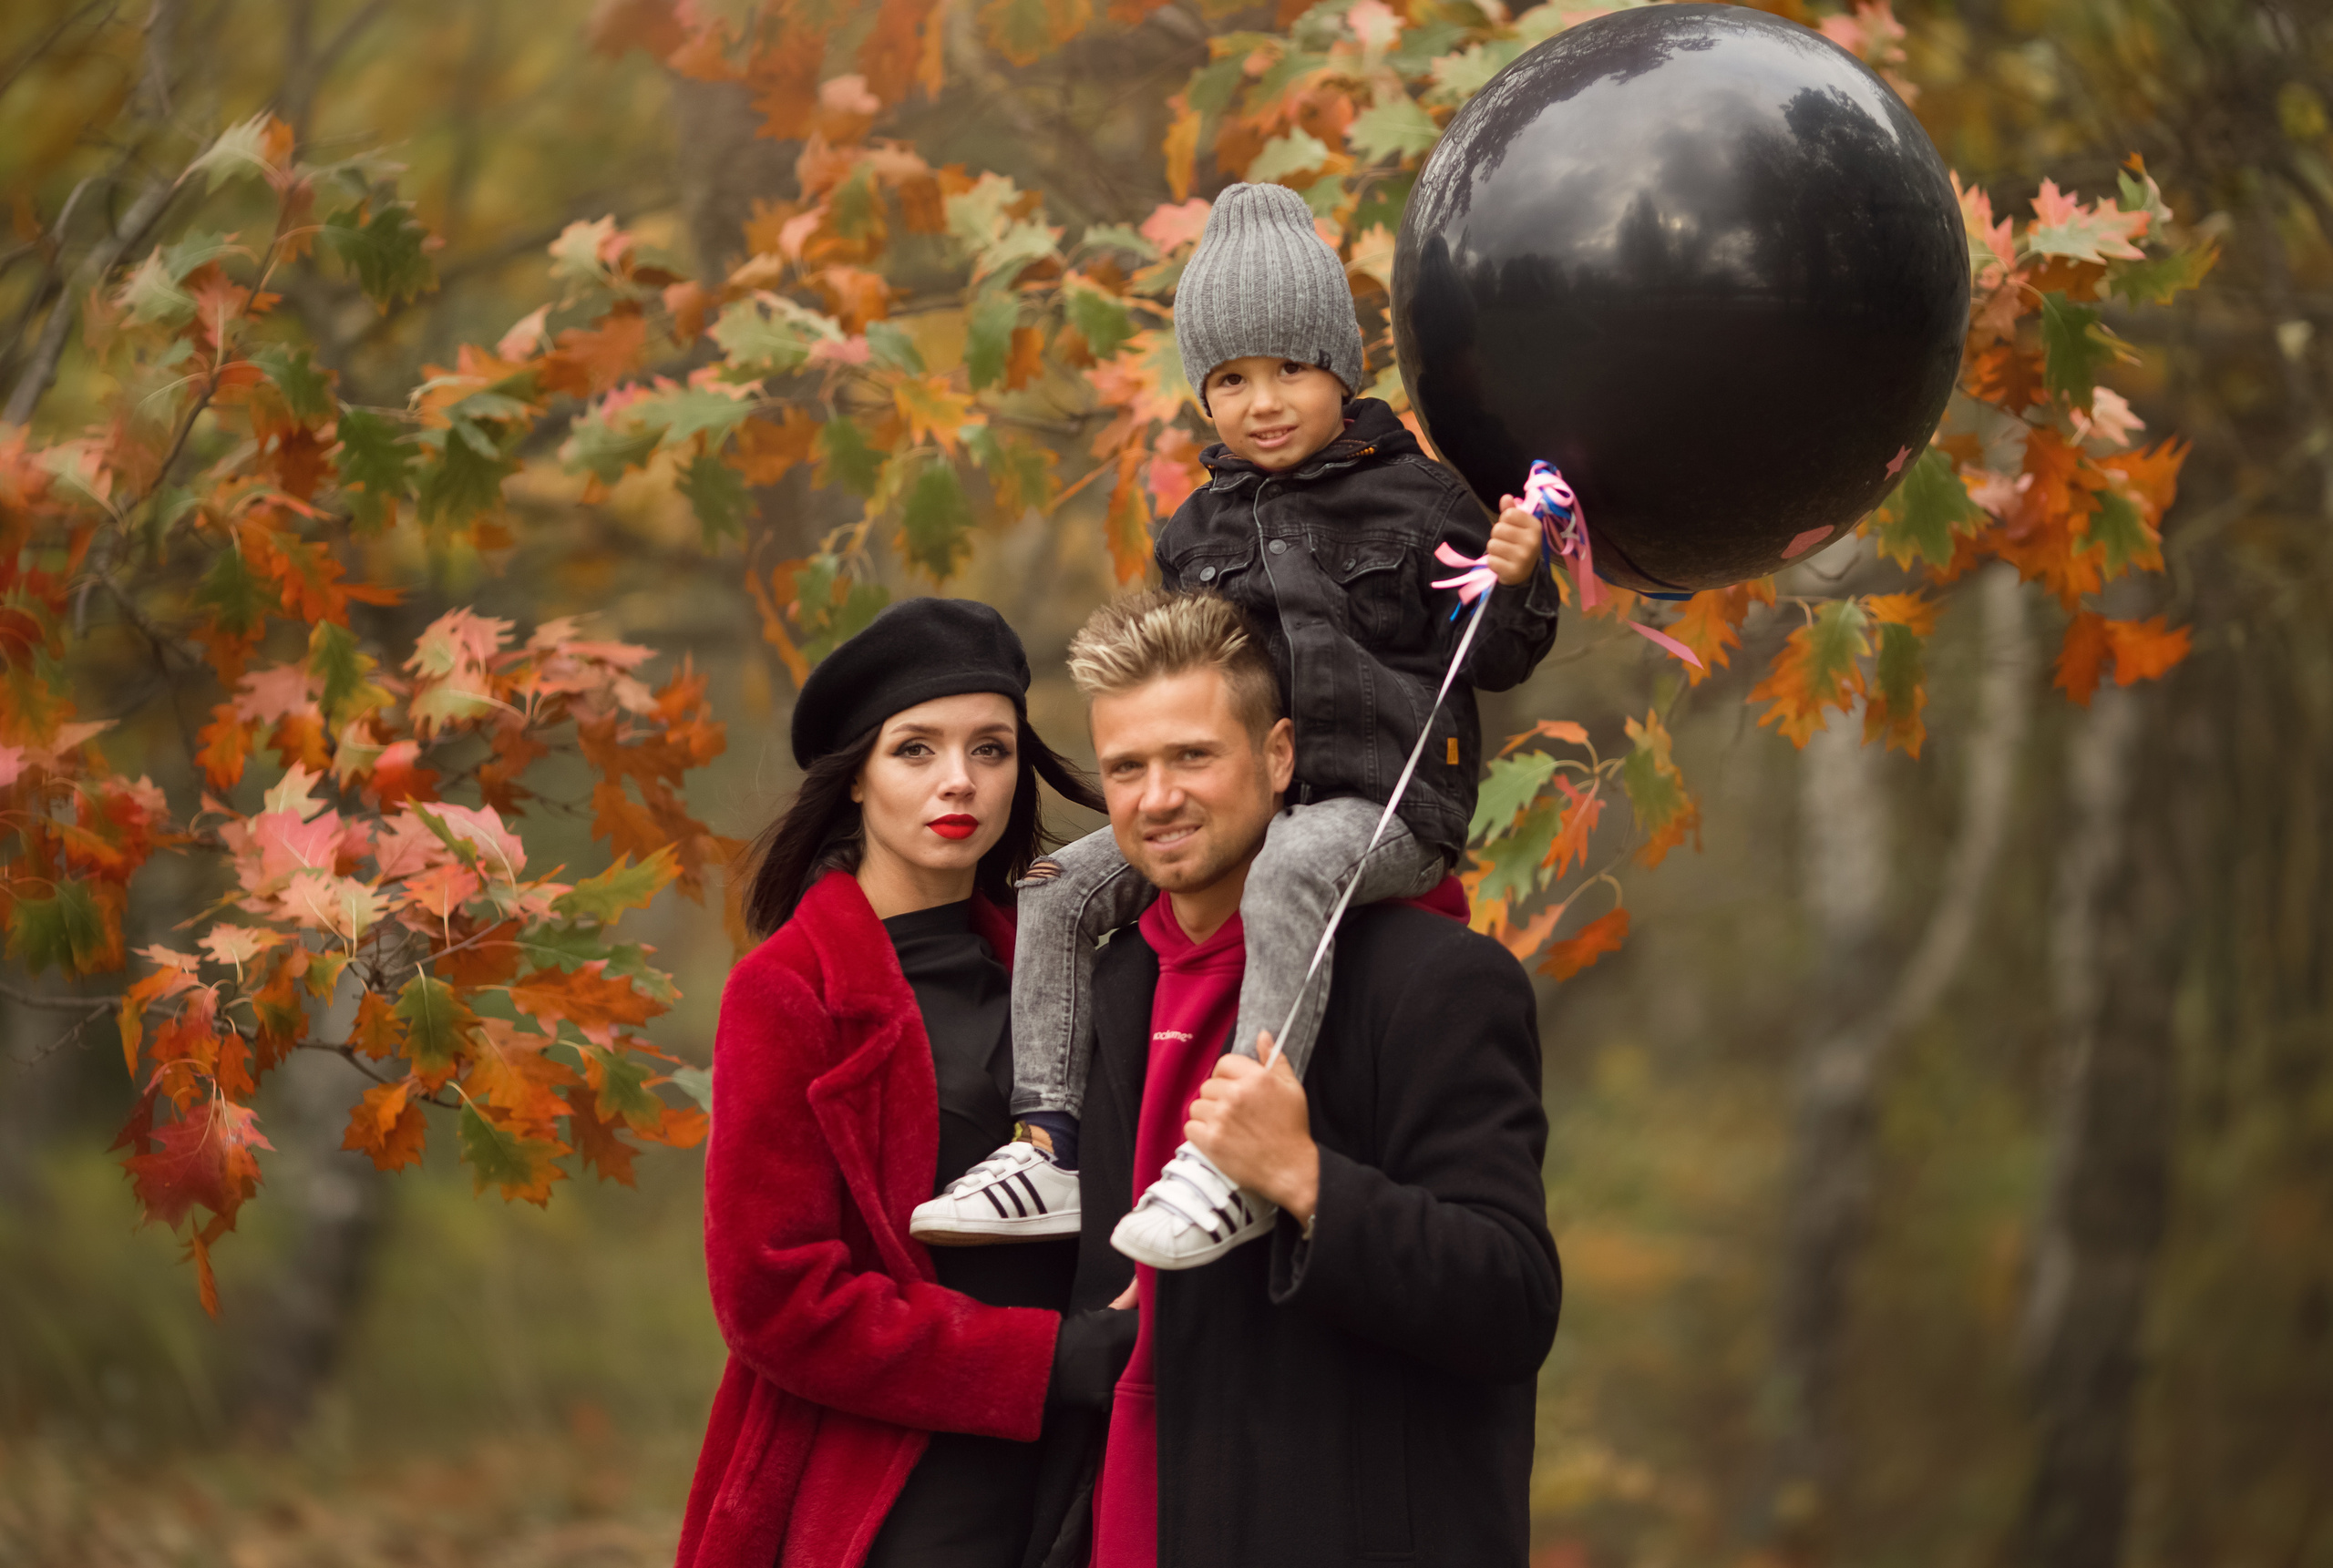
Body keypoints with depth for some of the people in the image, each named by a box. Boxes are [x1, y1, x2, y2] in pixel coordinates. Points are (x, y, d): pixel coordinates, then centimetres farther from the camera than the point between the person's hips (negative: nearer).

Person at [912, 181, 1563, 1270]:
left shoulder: (1416, 499, 1)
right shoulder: (1200, 529, 17)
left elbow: (1493, 659, 2)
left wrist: (1510, 582, -15)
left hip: (1382, 802, -6)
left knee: (1287, 876, -38)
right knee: (1063, 888, -8)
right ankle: (1049, 1149, -9)